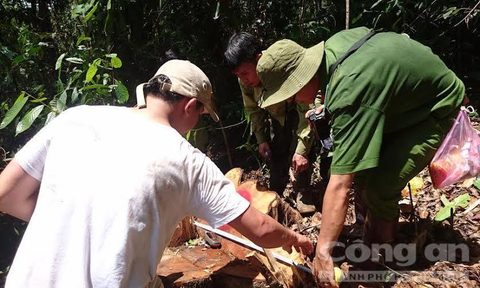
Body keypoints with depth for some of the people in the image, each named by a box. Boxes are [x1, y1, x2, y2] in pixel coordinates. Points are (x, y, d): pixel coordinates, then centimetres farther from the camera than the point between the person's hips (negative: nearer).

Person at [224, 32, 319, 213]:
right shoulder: (245, 80, -23)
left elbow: (307, 110, -34)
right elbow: (253, 110, -2)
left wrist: (301, 150, -35)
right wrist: (261, 139, -5)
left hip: (299, 110, -5)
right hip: (277, 115, 5)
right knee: (276, 153, 1)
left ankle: (303, 192, 0)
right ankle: (276, 193, 21)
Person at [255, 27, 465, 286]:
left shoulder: (349, 94, -41)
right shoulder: (332, 46, -14)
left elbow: (339, 185, -42)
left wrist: (323, 253, -38)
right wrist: (330, 105, 2)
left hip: (435, 107, -9)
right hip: (403, 96, 9)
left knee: (380, 187, -20)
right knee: (361, 171, 3)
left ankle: (379, 265, 2)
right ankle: (370, 239, 23)